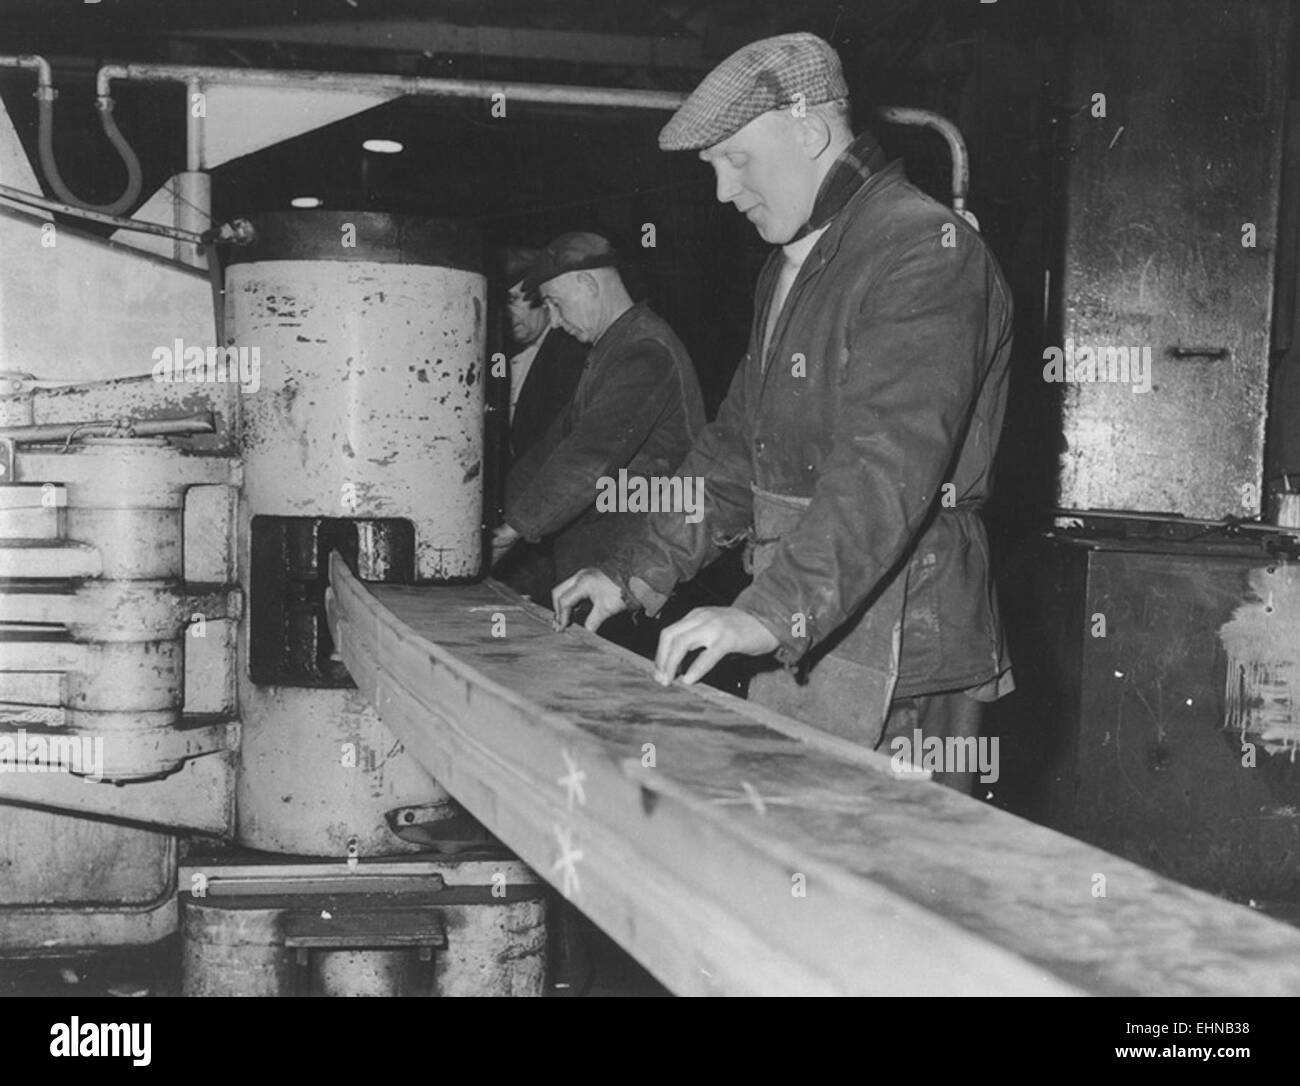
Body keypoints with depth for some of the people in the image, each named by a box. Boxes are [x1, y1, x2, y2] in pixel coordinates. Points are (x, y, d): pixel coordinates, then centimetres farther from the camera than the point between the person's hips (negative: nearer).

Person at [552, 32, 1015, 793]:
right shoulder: (792, 269, 19)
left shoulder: (926, 252, -13)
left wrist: (772, 612, -34)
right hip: (802, 645, 8)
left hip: (897, 665, -8)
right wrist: (637, 573, 15)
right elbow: (738, 449, 22)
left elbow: (891, 464, -25)